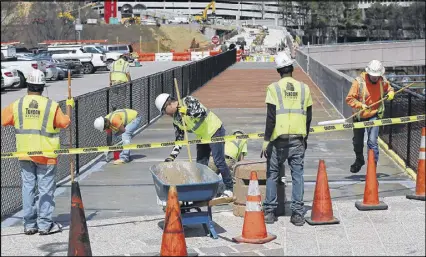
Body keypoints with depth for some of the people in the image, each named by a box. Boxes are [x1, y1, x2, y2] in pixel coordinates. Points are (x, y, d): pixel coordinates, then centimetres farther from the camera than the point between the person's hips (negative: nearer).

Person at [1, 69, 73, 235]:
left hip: (24, 153, 3)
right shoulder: (51, 105, -10)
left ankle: (29, 224, 14)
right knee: (46, 188, 4)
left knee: (28, 187, 10)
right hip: (46, 154, -3)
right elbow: (64, 123, -1)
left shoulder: (17, 105, -4)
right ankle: (45, 224, 6)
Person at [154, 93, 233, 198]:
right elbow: (179, 139, 6)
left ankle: (229, 189, 1)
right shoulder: (176, 119, 4)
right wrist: (172, 156, -1)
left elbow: (202, 112, -30)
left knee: (219, 161, -10)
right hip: (202, 137, 8)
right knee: (201, 164, 6)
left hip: (214, 131, -8)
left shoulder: (187, 101, -17)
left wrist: (187, 111, -36)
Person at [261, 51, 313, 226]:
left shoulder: (274, 88, -5)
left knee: (272, 174, 9)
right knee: (298, 175, 6)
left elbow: (271, 117, -10)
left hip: (279, 139, -2)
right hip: (298, 139, 2)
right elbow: (308, 117, 10)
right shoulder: (304, 89, 6)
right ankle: (298, 213, 5)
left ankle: (270, 212, 12)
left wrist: (266, 140, -5)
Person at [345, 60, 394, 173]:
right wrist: (361, 105, -30)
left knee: (372, 141, -15)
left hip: (374, 115, 0)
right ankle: (359, 160, 43)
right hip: (359, 116, 0)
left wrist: (390, 93, -7)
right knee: (357, 141, 17)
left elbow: (389, 89, 15)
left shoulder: (382, 81, -6)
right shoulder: (359, 81, -18)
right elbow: (349, 99, -17)